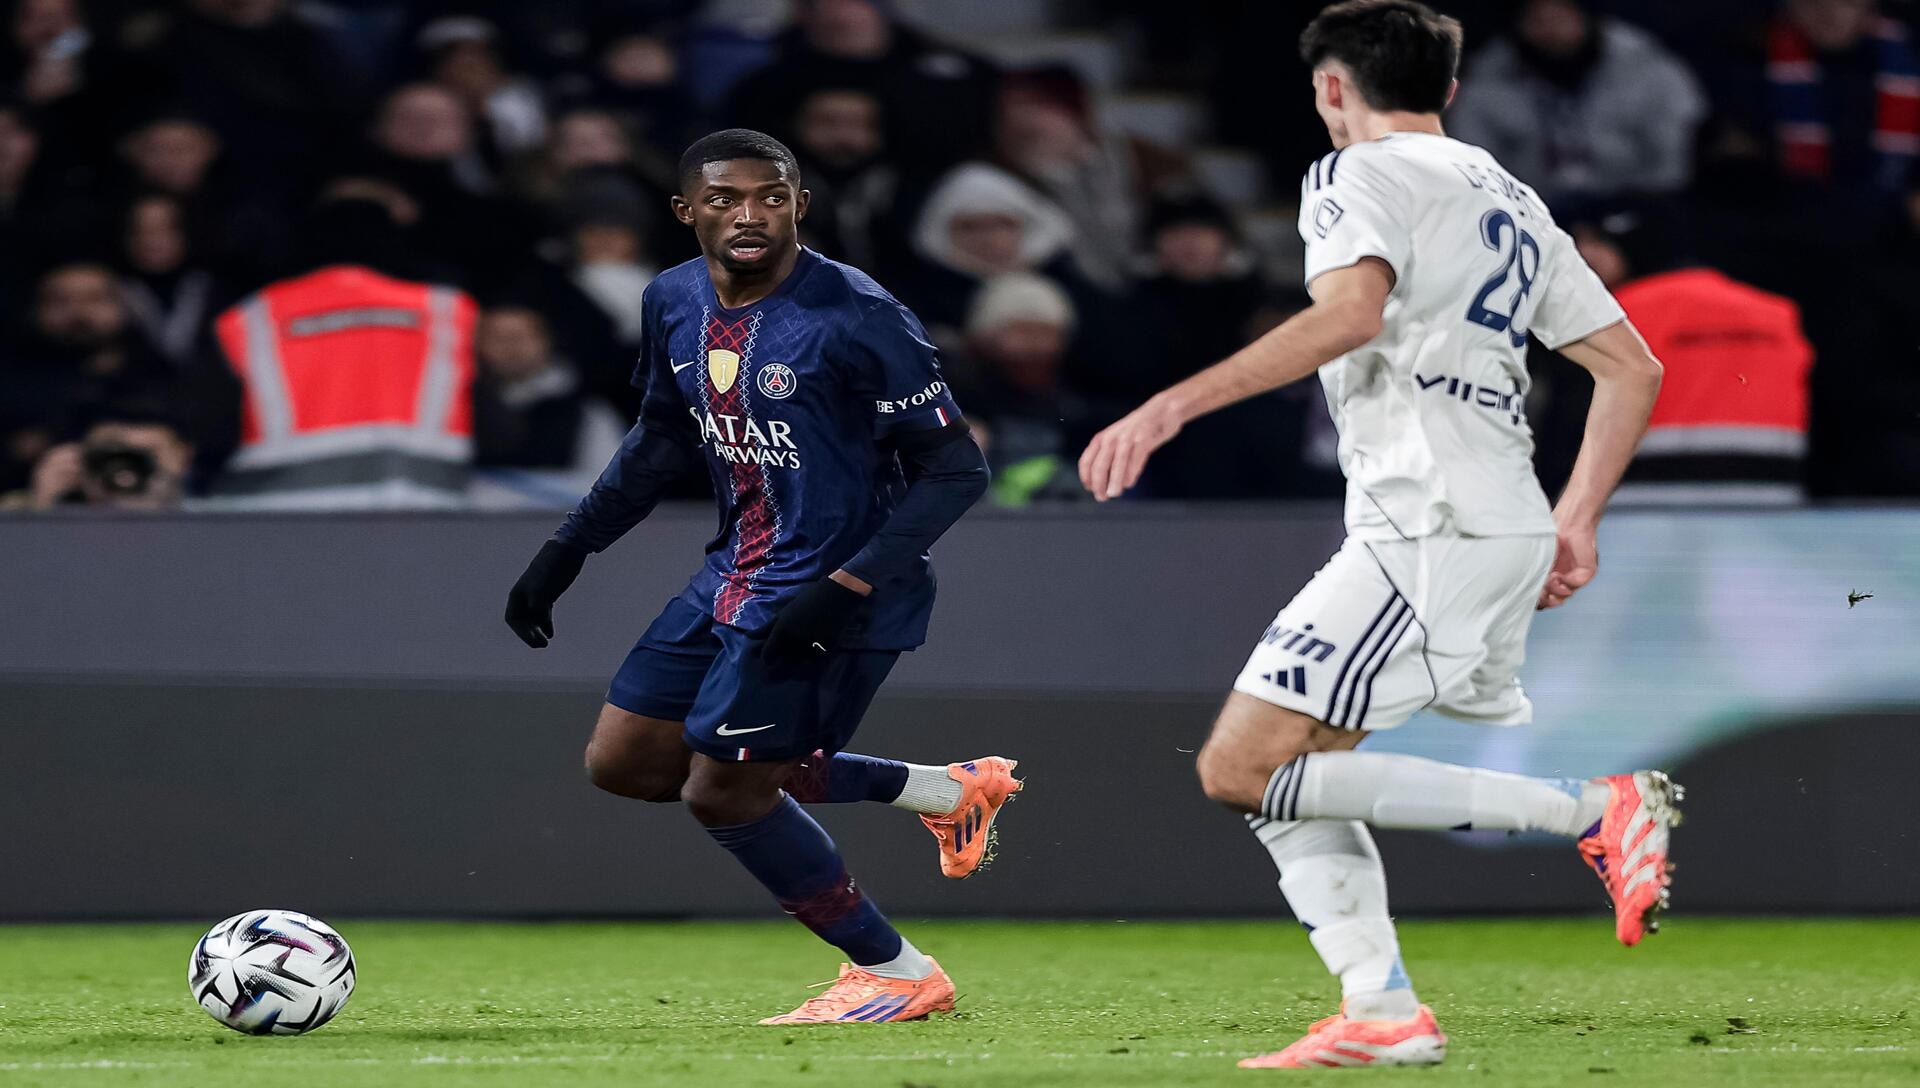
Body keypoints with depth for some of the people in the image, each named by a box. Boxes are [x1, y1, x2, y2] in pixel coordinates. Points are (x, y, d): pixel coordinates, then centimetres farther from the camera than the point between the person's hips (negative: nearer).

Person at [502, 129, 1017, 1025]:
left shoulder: (855, 317, -21)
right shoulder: (674, 304, 2)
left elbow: (955, 471, -18)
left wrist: (847, 588, -27)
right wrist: (568, 548, 17)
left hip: (824, 599, -9)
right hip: (737, 576, 9)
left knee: (721, 791, -10)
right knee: (622, 762, 11)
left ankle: (897, 975, 8)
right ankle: (942, 791, 15)